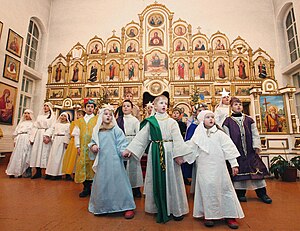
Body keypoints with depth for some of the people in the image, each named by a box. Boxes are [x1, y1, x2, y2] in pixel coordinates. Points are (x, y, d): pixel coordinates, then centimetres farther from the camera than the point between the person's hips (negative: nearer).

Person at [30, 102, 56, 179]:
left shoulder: (52, 116, 4)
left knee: (45, 152, -7)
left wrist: (48, 137, -19)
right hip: (38, 135, 5)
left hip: (46, 136, -5)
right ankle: (38, 172, 3)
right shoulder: (39, 116, 19)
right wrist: (32, 138, 4)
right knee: (36, 152, -1)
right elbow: (35, 127, 13)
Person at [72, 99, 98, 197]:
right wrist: (78, 146, 1)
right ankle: (86, 188, 15)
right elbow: (76, 134, 10)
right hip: (83, 148, 3)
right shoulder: (80, 121, 14)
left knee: (92, 166, 0)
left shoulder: (97, 119, 5)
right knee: (83, 166, 3)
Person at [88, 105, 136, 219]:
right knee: (101, 183, 13)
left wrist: (124, 151, -25)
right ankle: (102, 207, 34)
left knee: (118, 182, -1)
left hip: (114, 161, -4)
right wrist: (92, 146, -3)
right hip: (102, 162, 5)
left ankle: (128, 207, 12)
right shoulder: (96, 130, 8)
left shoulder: (116, 130, -5)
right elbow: (93, 142, 18)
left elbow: (122, 143, -8)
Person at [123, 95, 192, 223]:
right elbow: (141, 137, 2)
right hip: (155, 153, 1)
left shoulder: (172, 122, 2)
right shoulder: (150, 121, 3)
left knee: (171, 179, 7)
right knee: (157, 180, 9)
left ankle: (175, 208, 23)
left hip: (169, 153, 0)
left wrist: (178, 155, -11)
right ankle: (160, 208, 27)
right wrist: (129, 149, -3)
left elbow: (177, 139, -2)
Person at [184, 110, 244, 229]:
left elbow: (229, 148, -1)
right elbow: (190, 149, 11)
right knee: (207, 189, 3)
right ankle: (208, 215, 17)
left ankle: (229, 215, 20)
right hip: (204, 168, 1)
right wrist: (182, 158, 9)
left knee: (225, 188, 5)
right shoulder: (198, 136, 4)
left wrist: (234, 164, -3)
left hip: (218, 167, 0)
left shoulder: (219, 133, 0)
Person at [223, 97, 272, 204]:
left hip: (250, 150, 3)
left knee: (256, 168, 5)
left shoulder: (249, 120, 10)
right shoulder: (228, 121, 0)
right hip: (236, 150, -3)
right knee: (238, 170, 4)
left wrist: (257, 146, -2)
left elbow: (255, 134, 8)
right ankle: (240, 192, 18)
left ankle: (261, 192, 19)